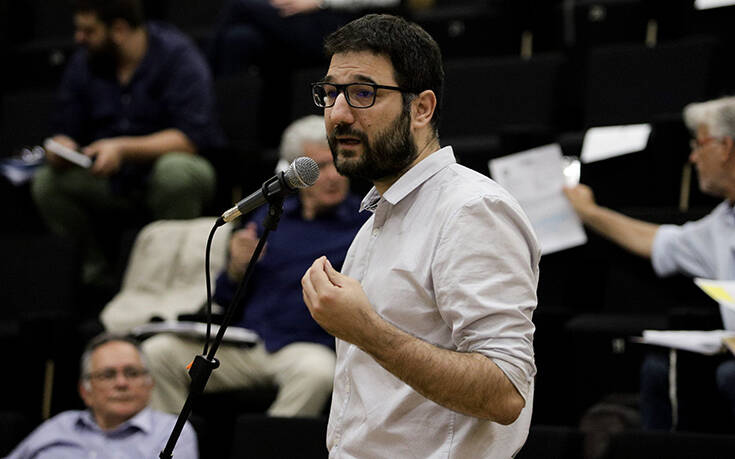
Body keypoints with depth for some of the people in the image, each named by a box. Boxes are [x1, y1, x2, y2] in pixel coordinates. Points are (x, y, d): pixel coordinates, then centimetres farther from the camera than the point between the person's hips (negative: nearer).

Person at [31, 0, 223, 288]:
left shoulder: (177, 56, -13)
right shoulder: (83, 62, 4)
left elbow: (192, 137, -22)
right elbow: (65, 132, 6)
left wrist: (123, 149, -31)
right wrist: (61, 148, -20)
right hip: (112, 182, 5)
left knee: (175, 170, -38)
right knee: (46, 183, -18)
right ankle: (96, 265, -2)